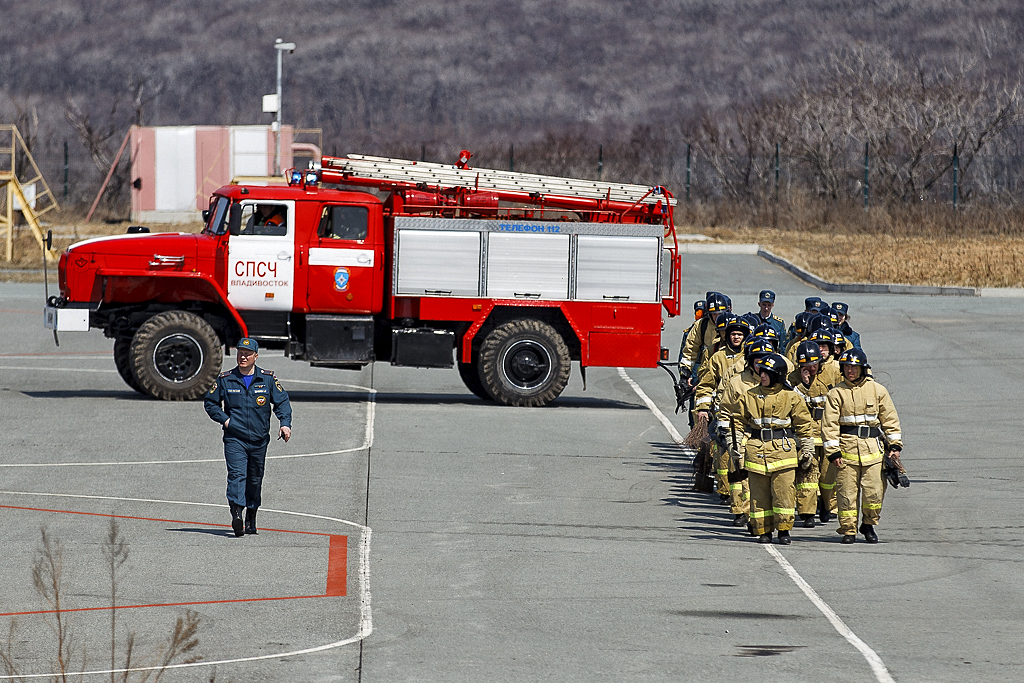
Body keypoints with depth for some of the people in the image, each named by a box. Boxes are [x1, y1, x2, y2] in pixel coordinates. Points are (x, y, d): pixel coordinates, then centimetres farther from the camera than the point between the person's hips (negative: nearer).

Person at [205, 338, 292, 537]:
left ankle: (251, 520, 25)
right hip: (234, 439, -2)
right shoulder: (225, 380, 4)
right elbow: (210, 403, 13)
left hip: (259, 439, 2)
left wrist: (285, 423, -10)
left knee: (255, 481, 11)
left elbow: (282, 402, 6)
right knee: (237, 475, -20)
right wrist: (224, 419, -3)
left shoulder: (268, 379, 5)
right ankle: (236, 514, -33)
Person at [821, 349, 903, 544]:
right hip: (846, 446, 0)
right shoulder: (836, 393, 2)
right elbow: (829, 424, 0)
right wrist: (833, 452, -6)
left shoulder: (877, 390, 7)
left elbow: (890, 419, 12)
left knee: (874, 491, -6)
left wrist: (894, 446, 6)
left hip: (872, 447, 1)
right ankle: (848, 530, 10)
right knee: (847, 491, -2)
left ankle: (869, 525, 15)